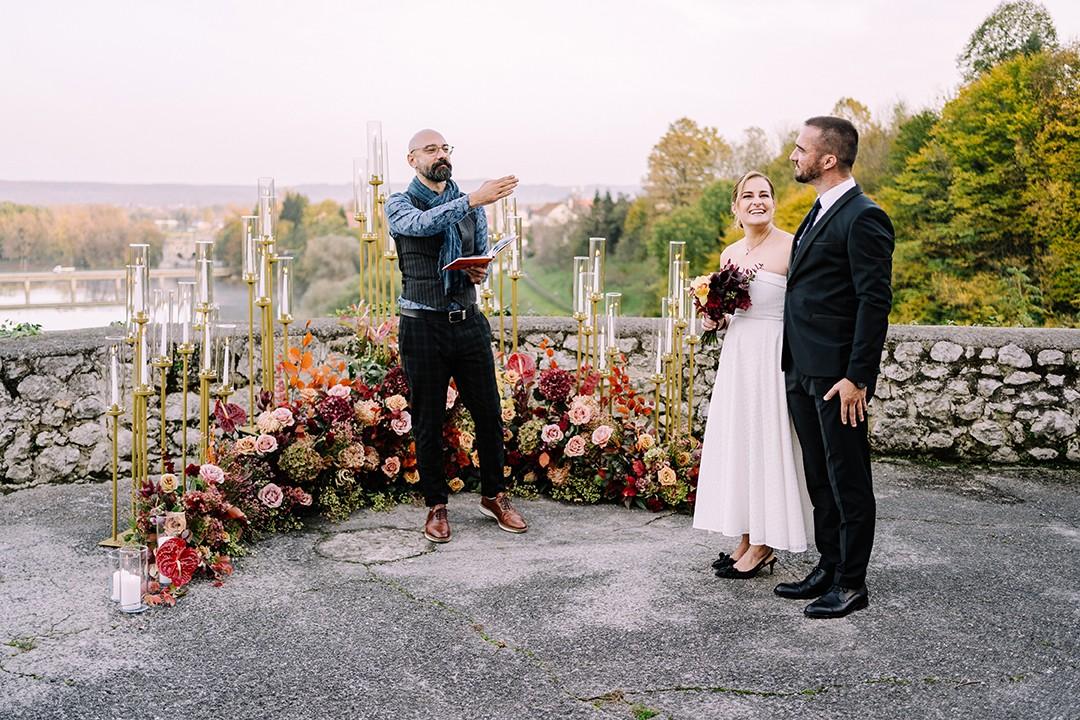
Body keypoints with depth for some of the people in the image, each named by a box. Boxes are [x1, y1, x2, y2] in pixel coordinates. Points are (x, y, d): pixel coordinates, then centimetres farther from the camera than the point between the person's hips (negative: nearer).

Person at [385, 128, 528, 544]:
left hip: (469, 322, 4)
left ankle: (493, 496, 24)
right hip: (423, 326, -3)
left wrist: (479, 274, -6)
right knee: (427, 422, 4)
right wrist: (474, 200, -34)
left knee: (489, 415, 6)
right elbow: (423, 223, -24)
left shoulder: (472, 205, 12)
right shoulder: (399, 205, -1)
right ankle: (436, 505, 18)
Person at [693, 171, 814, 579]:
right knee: (736, 442, 10)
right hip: (736, 356, 7)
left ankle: (763, 546, 11)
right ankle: (746, 538, 21)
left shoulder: (791, 248, -10)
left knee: (767, 443, 0)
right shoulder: (730, 254, 11)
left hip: (773, 357, -7)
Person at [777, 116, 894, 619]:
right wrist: (794, 366, 16)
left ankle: (852, 584, 12)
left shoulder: (863, 218, -13)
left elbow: (875, 301, -17)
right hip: (803, 372, 9)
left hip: (838, 375, -9)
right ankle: (828, 568, 28)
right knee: (819, 478, 16)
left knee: (848, 481, 2)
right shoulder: (819, 214, 17)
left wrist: (857, 377, -20)